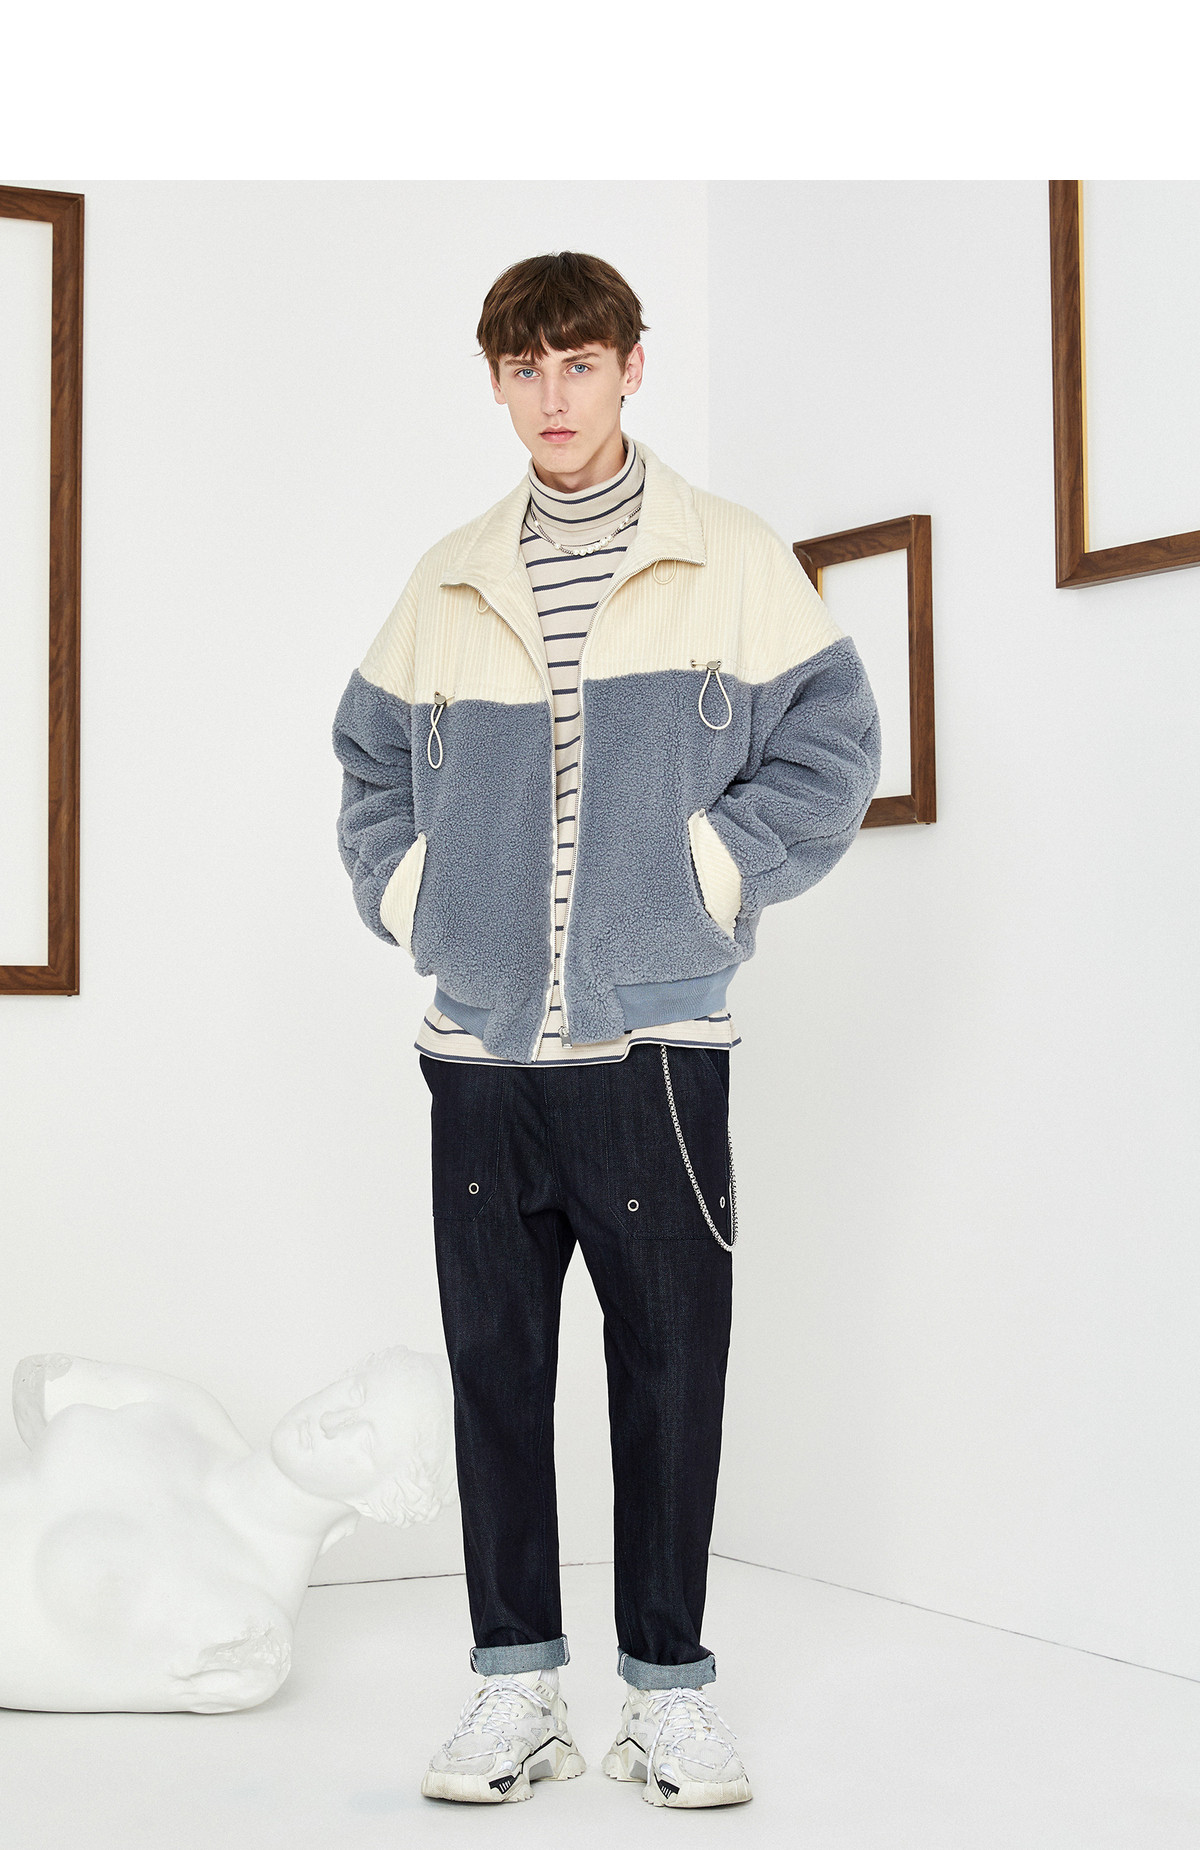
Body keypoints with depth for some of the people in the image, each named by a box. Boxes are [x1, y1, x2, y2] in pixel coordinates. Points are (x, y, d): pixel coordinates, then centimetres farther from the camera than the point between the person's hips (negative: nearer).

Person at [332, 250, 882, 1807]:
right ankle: (517, 1683, 17)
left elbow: (829, 747, 0)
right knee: (495, 1367, 6)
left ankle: (670, 1682, 15)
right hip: (479, 1048, 3)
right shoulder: (448, 585, 13)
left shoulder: (734, 562, 4)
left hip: (656, 1041, -3)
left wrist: (703, 876, -5)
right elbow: (371, 765, 21)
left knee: (671, 1369, 2)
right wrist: (410, 901, 7)